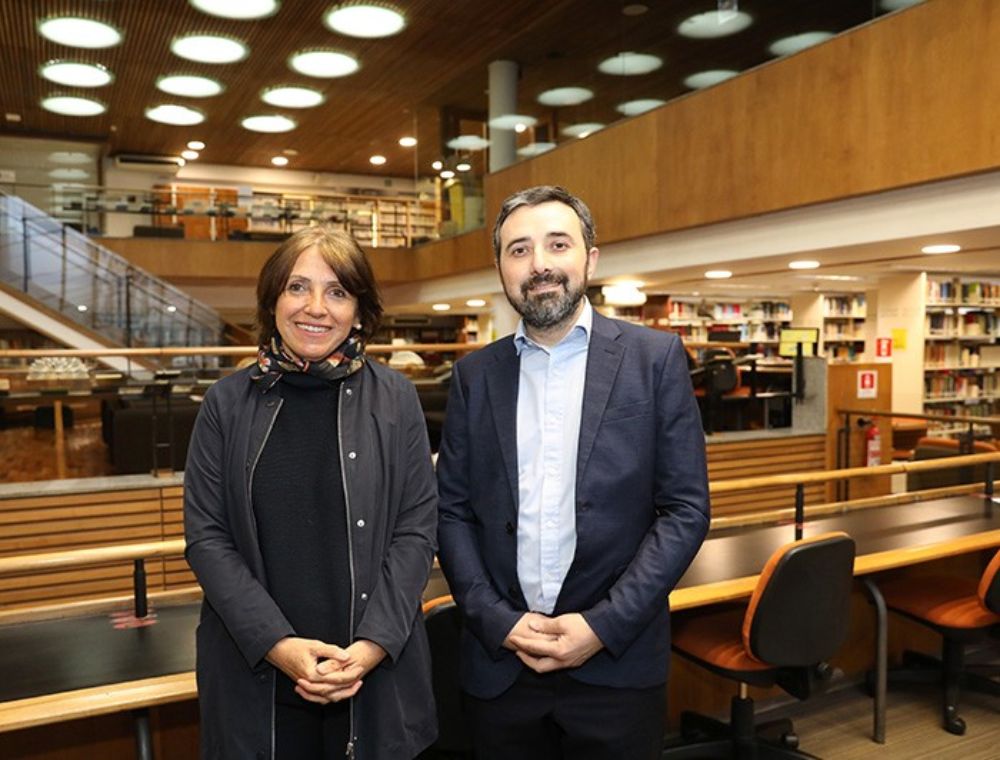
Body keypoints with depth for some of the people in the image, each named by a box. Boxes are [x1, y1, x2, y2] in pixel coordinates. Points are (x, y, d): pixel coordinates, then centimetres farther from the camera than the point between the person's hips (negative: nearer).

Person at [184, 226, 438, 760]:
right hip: (254, 669, 1)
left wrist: (373, 645, -13)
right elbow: (206, 536, -3)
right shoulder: (228, 402, -1)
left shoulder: (394, 398, -3)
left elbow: (417, 530, -4)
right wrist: (277, 643, -13)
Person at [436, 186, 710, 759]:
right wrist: (498, 620, -8)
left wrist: (604, 625, -12)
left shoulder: (655, 358, -4)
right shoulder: (474, 375, 4)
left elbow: (687, 508, -5)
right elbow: (453, 511, 4)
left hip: (616, 663, -2)